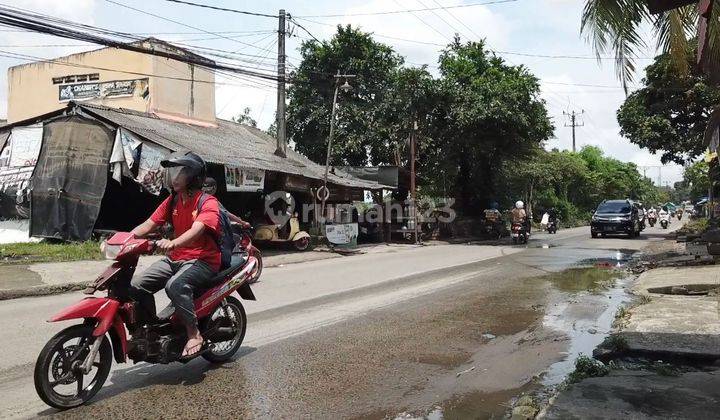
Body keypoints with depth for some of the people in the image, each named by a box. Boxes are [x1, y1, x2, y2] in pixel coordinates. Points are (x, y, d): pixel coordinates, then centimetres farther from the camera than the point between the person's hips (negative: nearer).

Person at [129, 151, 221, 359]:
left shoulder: (208, 203, -12)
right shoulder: (172, 201, 11)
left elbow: (197, 229, -30)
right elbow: (148, 225, 7)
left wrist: (173, 243, -48)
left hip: (203, 260, -7)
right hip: (175, 258, 7)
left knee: (175, 285, -35)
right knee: (137, 286, -7)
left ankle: (194, 334, -20)